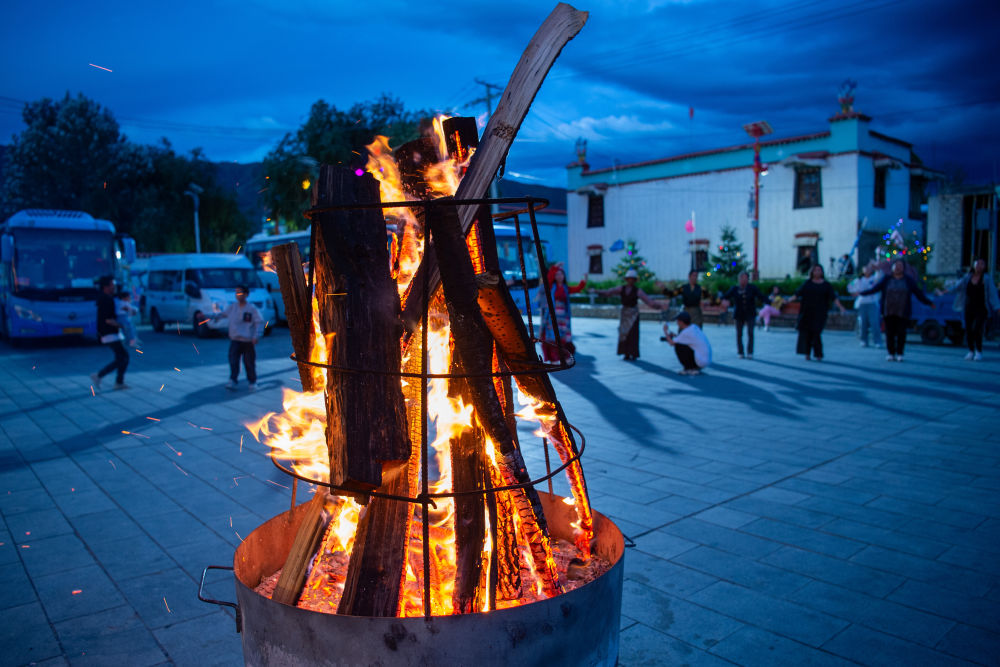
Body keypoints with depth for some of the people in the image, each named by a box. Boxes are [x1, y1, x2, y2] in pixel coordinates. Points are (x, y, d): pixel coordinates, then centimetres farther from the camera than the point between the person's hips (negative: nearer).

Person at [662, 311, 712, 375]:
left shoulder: (686, 332, -17)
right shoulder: (695, 326, 6)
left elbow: (672, 343, -6)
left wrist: (665, 331, 7)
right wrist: (674, 336, 18)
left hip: (700, 362, -8)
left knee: (678, 346, -8)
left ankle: (688, 369, -1)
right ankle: (695, 368, 14)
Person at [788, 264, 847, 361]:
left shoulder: (826, 285, 6)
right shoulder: (807, 283, 9)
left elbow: (834, 297, -2)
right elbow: (798, 294, 4)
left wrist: (840, 306, -15)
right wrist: (789, 300, -9)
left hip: (819, 313, -2)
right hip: (807, 312, 2)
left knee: (816, 332, -11)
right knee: (806, 332, -2)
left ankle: (818, 355, -3)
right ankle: (807, 354, 7)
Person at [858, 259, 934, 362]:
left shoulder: (909, 280, 8)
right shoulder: (886, 279, 7)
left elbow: (918, 293, 10)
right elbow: (875, 288, 3)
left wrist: (929, 303, 6)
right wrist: (862, 293, -6)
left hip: (902, 312, 0)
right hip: (888, 312, 0)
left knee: (901, 333, -3)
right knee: (890, 333, -1)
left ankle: (899, 354, 7)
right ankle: (891, 353, 8)